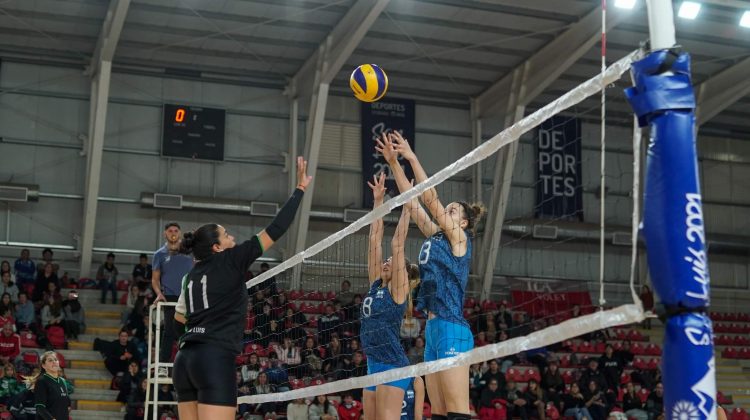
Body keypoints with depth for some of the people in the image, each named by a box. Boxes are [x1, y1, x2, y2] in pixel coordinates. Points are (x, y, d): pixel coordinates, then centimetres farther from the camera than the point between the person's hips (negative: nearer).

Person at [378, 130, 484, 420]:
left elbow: (430, 198, -8)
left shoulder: (459, 238, -1)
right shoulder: (435, 236, 18)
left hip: (451, 330, -9)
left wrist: (412, 157, -6)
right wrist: (393, 163, 17)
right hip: (433, 329, 9)